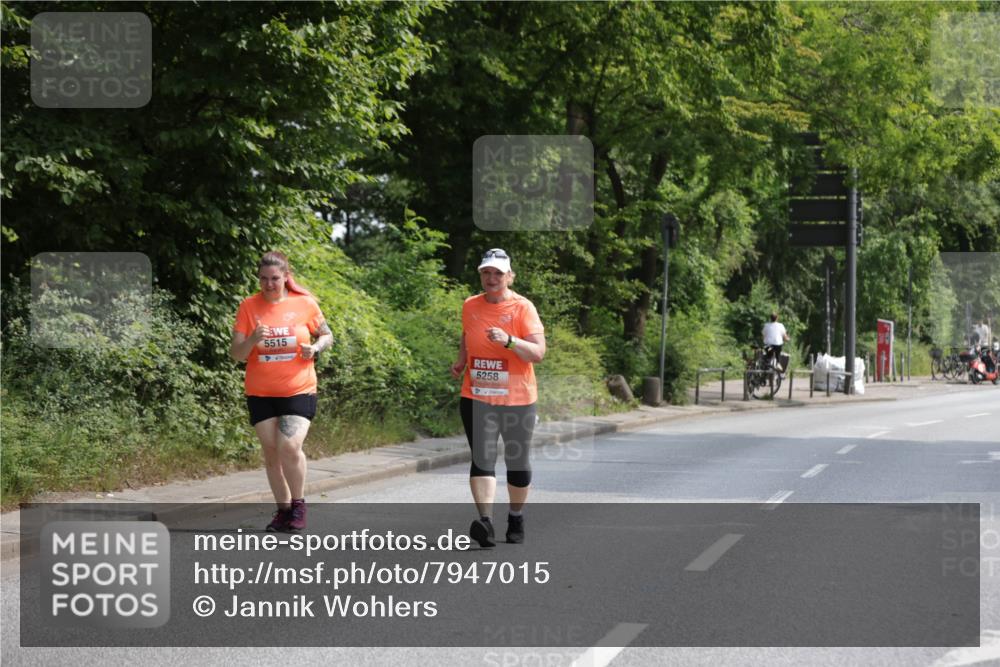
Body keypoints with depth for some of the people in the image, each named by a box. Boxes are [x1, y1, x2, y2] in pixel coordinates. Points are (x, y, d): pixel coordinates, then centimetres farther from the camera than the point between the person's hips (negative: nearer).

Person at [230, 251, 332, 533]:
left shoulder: (305, 303, -2)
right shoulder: (249, 307, -1)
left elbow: (327, 335, 12)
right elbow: (236, 354, -2)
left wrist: (315, 347, -10)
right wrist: (253, 339, -23)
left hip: (299, 390, -2)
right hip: (260, 393, 2)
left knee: (290, 446, -18)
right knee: (271, 452, 4)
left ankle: (298, 504, 2)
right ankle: (283, 509, 18)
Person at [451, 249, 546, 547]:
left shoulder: (522, 307, -8)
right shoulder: (470, 306, 5)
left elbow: (538, 353, -15)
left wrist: (509, 341, -31)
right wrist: (462, 360, 8)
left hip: (517, 399, -2)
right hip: (477, 397, 2)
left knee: (517, 461, 9)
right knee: (482, 458, -13)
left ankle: (516, 517, 30)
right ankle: (485, 521, -22)